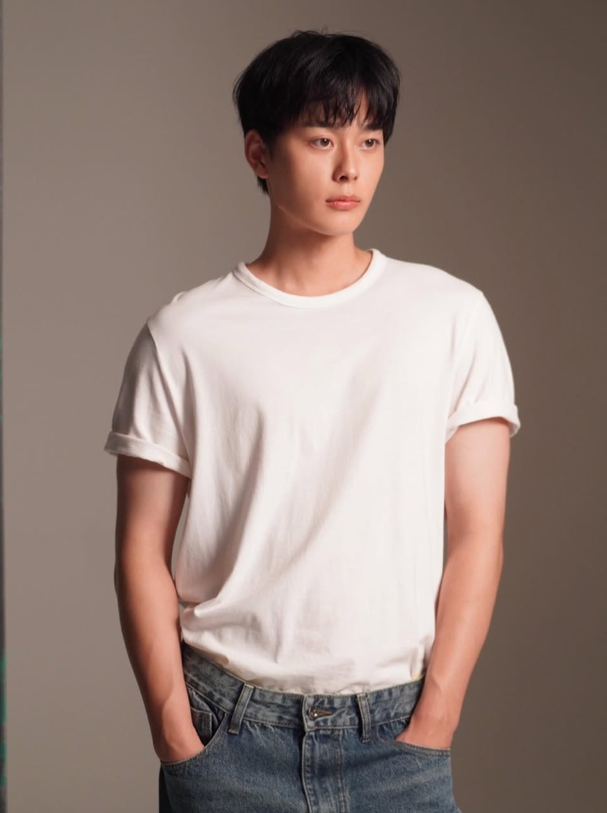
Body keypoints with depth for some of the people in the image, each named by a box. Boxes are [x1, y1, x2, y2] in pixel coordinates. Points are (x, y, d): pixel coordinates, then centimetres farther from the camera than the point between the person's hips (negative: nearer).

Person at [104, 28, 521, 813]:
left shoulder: (453, 314, 1)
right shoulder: (185, 334, -1)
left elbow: (476, 535, 0)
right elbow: (143, 549, 0)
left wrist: (433, 721, -5)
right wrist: (176, 736, -5)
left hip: (396, 727, 1)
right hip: (230, 729, 0)